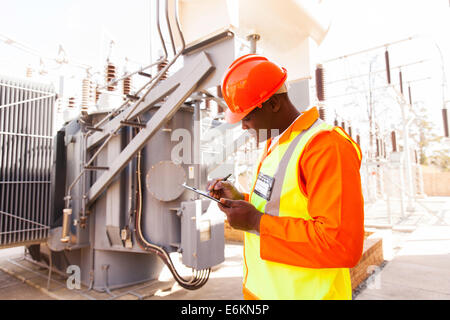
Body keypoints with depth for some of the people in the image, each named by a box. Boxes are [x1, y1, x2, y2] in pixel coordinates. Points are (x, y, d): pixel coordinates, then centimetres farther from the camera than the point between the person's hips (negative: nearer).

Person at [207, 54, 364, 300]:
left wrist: (257, 222, -24)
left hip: (301, 292, -8)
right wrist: (241, 199, 0)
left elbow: (342, 245, -26)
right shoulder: (274, 144, 9)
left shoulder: (325, 146, -22)